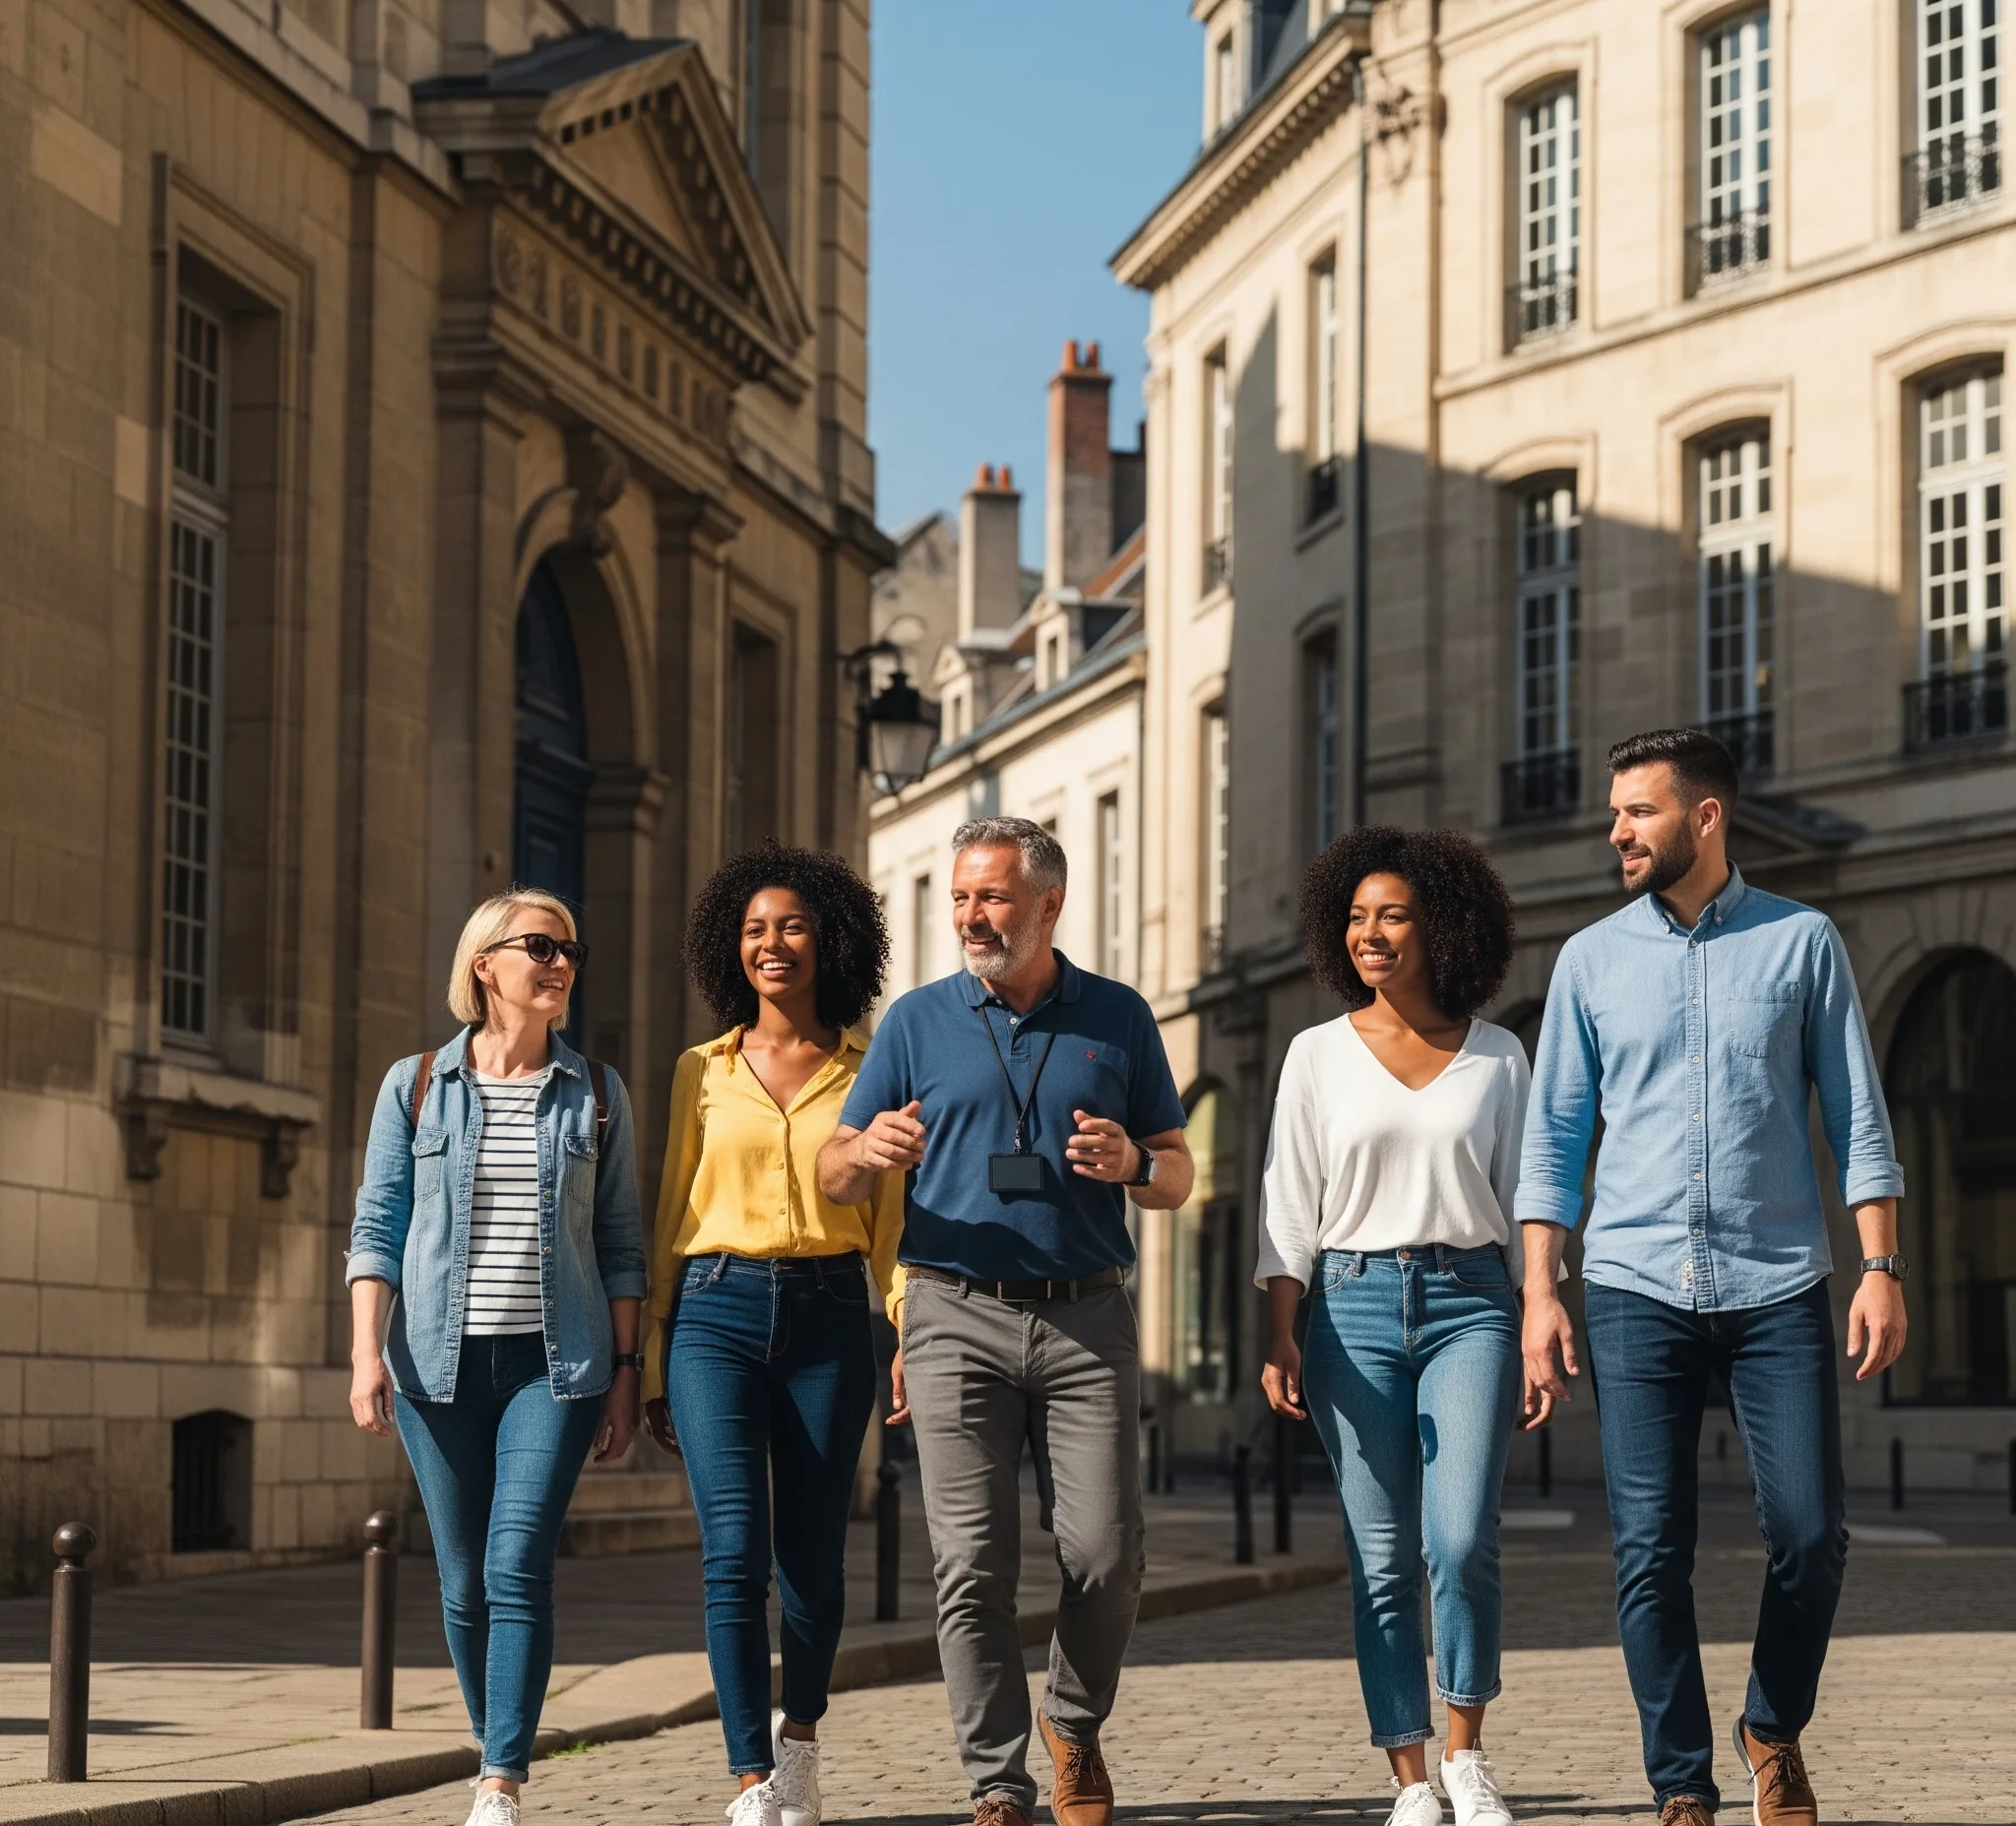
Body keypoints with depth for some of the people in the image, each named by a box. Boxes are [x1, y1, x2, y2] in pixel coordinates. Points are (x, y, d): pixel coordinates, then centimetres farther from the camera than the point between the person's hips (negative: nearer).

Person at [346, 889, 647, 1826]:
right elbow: (377, 1227, 4)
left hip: (555, 1361, -1)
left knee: (518, 1566, -14)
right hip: (439, 1361, 1)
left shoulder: (595, 1092, 8)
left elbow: (620, 1242, 9)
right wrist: (366, 1349, -7)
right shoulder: (416, 1087, 7)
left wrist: (625, 1370, 4)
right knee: (465, 1582, 6)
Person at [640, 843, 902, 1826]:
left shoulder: (866, 1074, 7)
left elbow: (889, 1221, 6)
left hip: (828, 1319, 0)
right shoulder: (703, 1072, 9)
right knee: (735, 1552, -12)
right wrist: (652, 1359, 8)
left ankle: (799, 1730, 32)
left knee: (812, 1556, 5)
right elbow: (673, 1215, 11)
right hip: (716, 1312, 0)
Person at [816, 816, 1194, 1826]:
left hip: (1087, 1319, 0)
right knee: (973, 1563, -6)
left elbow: (1177, 1178, 13)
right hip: (958, 1318, 0)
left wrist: (1130, 1162, -11)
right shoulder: (917, 1022, 9)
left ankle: (1074, 1724, 22)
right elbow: (831, 1177, 9)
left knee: (1105, 1554, -5)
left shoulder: (1117, 1019, 10)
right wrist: (869, 1151, -15)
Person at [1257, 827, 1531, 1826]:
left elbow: (1523, 1199, 11)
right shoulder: (1318, 1054, 7)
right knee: (1382, 1562, 0)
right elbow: (1288, 1208, 5)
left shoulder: (1495, 1057, 8)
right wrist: (1279, 1336, -4)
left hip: (1470, 1302, 0)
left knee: (1463, 1542, -15)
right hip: (1355, 1303, 1)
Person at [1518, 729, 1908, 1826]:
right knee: (1651, 1551, -4)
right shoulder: (1592, 960, 9)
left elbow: (1858, 1120, 5)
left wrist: (1881, 1268, -4)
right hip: (1636, 1291, 1)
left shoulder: (1802, 943, 5)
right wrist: (1540, 1292, 1)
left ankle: (1775, 1732, 22)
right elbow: (1553, 1138, 9)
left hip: (1777, 1286, -1)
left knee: (1810, 1536, -4)